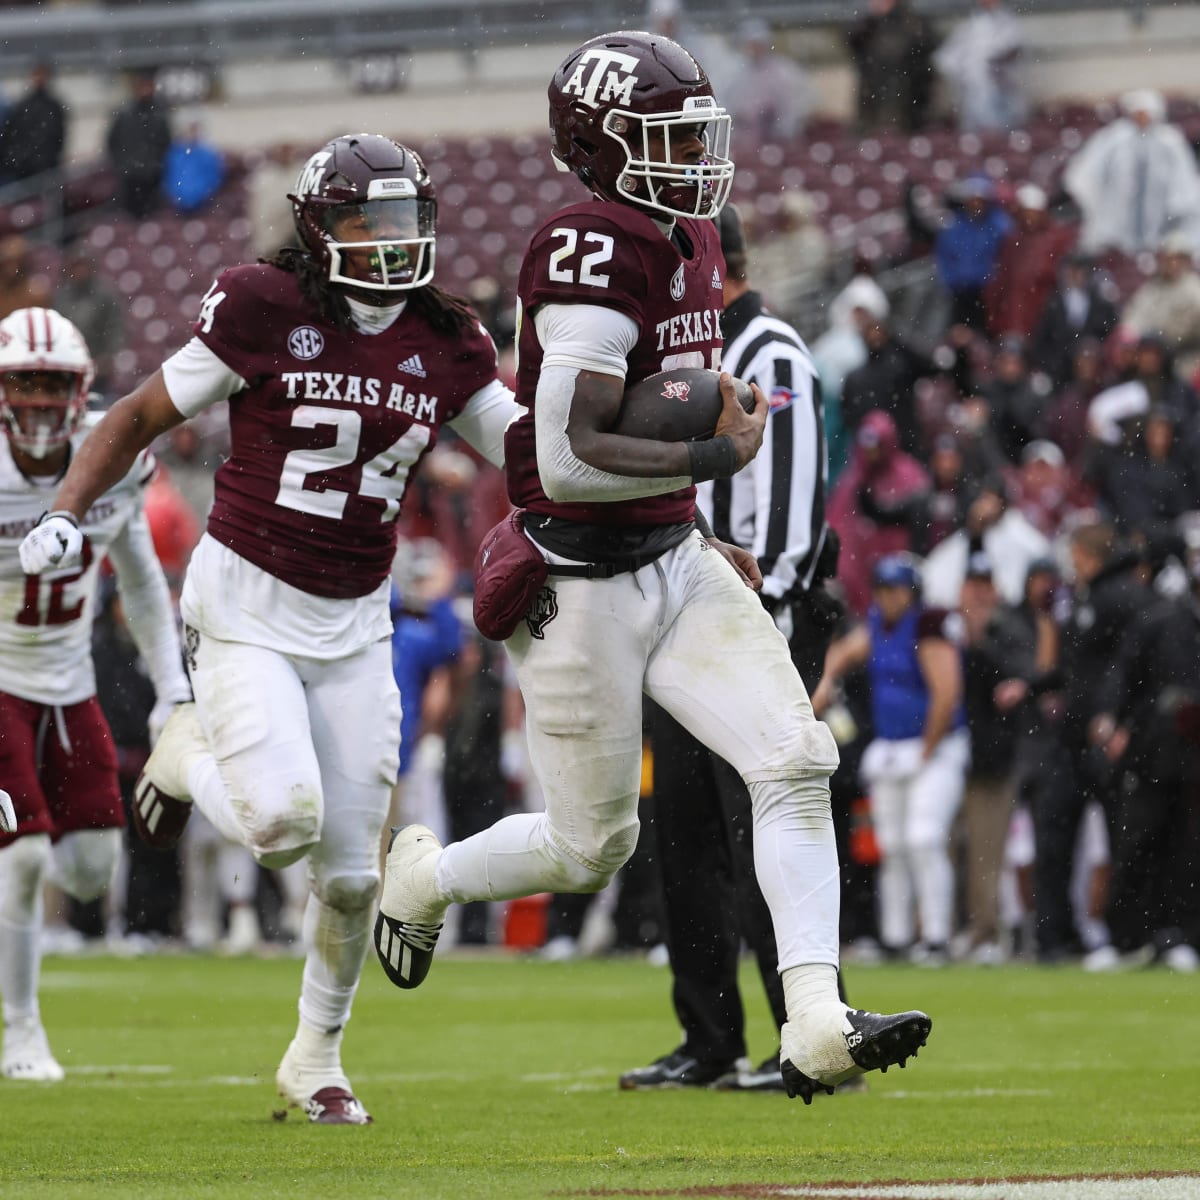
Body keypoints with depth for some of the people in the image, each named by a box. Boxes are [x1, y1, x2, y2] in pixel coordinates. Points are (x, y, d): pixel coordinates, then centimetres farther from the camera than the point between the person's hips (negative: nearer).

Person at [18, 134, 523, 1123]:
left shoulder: (445, 347, 2)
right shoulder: (264, 311, -10)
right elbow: (144, 414, -1)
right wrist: (65, 513, -11)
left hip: (353, 628, 4)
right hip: (245, 609, -4)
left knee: (351, 869, 3)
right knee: (284, 817, -24)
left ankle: (317, 1058, 25)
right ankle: (192, 754, 12)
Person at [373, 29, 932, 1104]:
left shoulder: (690, 243, 7)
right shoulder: (593, 252, -22)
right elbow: (565, 456, -27)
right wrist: (715, 458, -22)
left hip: (676, 563, 8)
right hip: (580, 590, -8)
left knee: (797, 764, -10)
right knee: (591, 846, 6)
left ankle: (816, 1029, -17)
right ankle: (421, 880, 36)